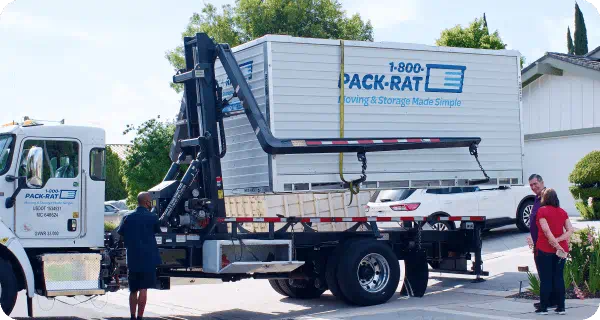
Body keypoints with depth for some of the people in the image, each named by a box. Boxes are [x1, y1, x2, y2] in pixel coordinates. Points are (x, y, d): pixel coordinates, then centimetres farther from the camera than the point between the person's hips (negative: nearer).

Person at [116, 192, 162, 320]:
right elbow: (158, 231, 6)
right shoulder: (152, 217, -6)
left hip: (132, 259, 4)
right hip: (148, 259, -4)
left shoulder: (128, 218, 4)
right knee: (143, 289, -4)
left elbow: (120, 234, 10)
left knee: (133, 290, 16)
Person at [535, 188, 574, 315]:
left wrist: (555, 244, -16)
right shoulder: (562, 212, 8)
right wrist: (558, 240, -9)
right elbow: (570, 230, -1)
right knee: (559, 278, 10)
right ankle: (561, 307, 11)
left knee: (545, 279, 1)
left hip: (545, 249, -4)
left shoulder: (542, 211, -8)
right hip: (561, 249, 5)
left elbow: (546, 230, -19)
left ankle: (544, 307, 4)